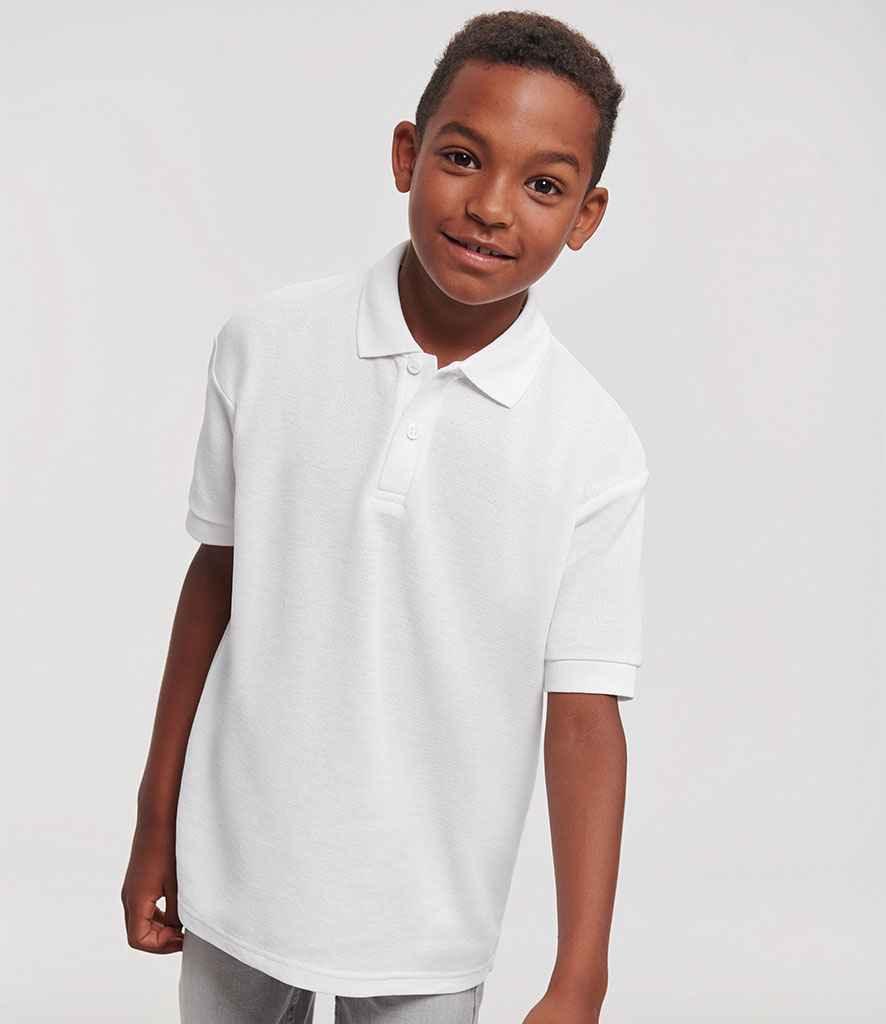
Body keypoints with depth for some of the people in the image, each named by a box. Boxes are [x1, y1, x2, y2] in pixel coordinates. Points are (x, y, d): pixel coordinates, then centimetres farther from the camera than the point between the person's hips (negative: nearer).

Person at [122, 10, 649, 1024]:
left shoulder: (596, 451, -13)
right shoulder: (265, 345, -9)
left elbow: (585, 714, -13)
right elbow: (218, 580, 1)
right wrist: (156, 820, 7)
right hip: (237, 872, 2)